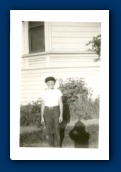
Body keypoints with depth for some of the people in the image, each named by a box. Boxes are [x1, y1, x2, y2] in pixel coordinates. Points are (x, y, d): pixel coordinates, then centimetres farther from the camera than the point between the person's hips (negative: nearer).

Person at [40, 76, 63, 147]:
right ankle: (51, 146, 19)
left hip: (56, 111, -1)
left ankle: (57, 147, 15)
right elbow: (43, 105, 4)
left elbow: (61, 104, -2)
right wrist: (42, 117, 1)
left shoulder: (58, 91, -2)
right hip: (47, 112, 1)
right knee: (49, 130, 3)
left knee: (56, 130, -1)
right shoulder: (44, 93, 2)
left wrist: (61, 115, -8)